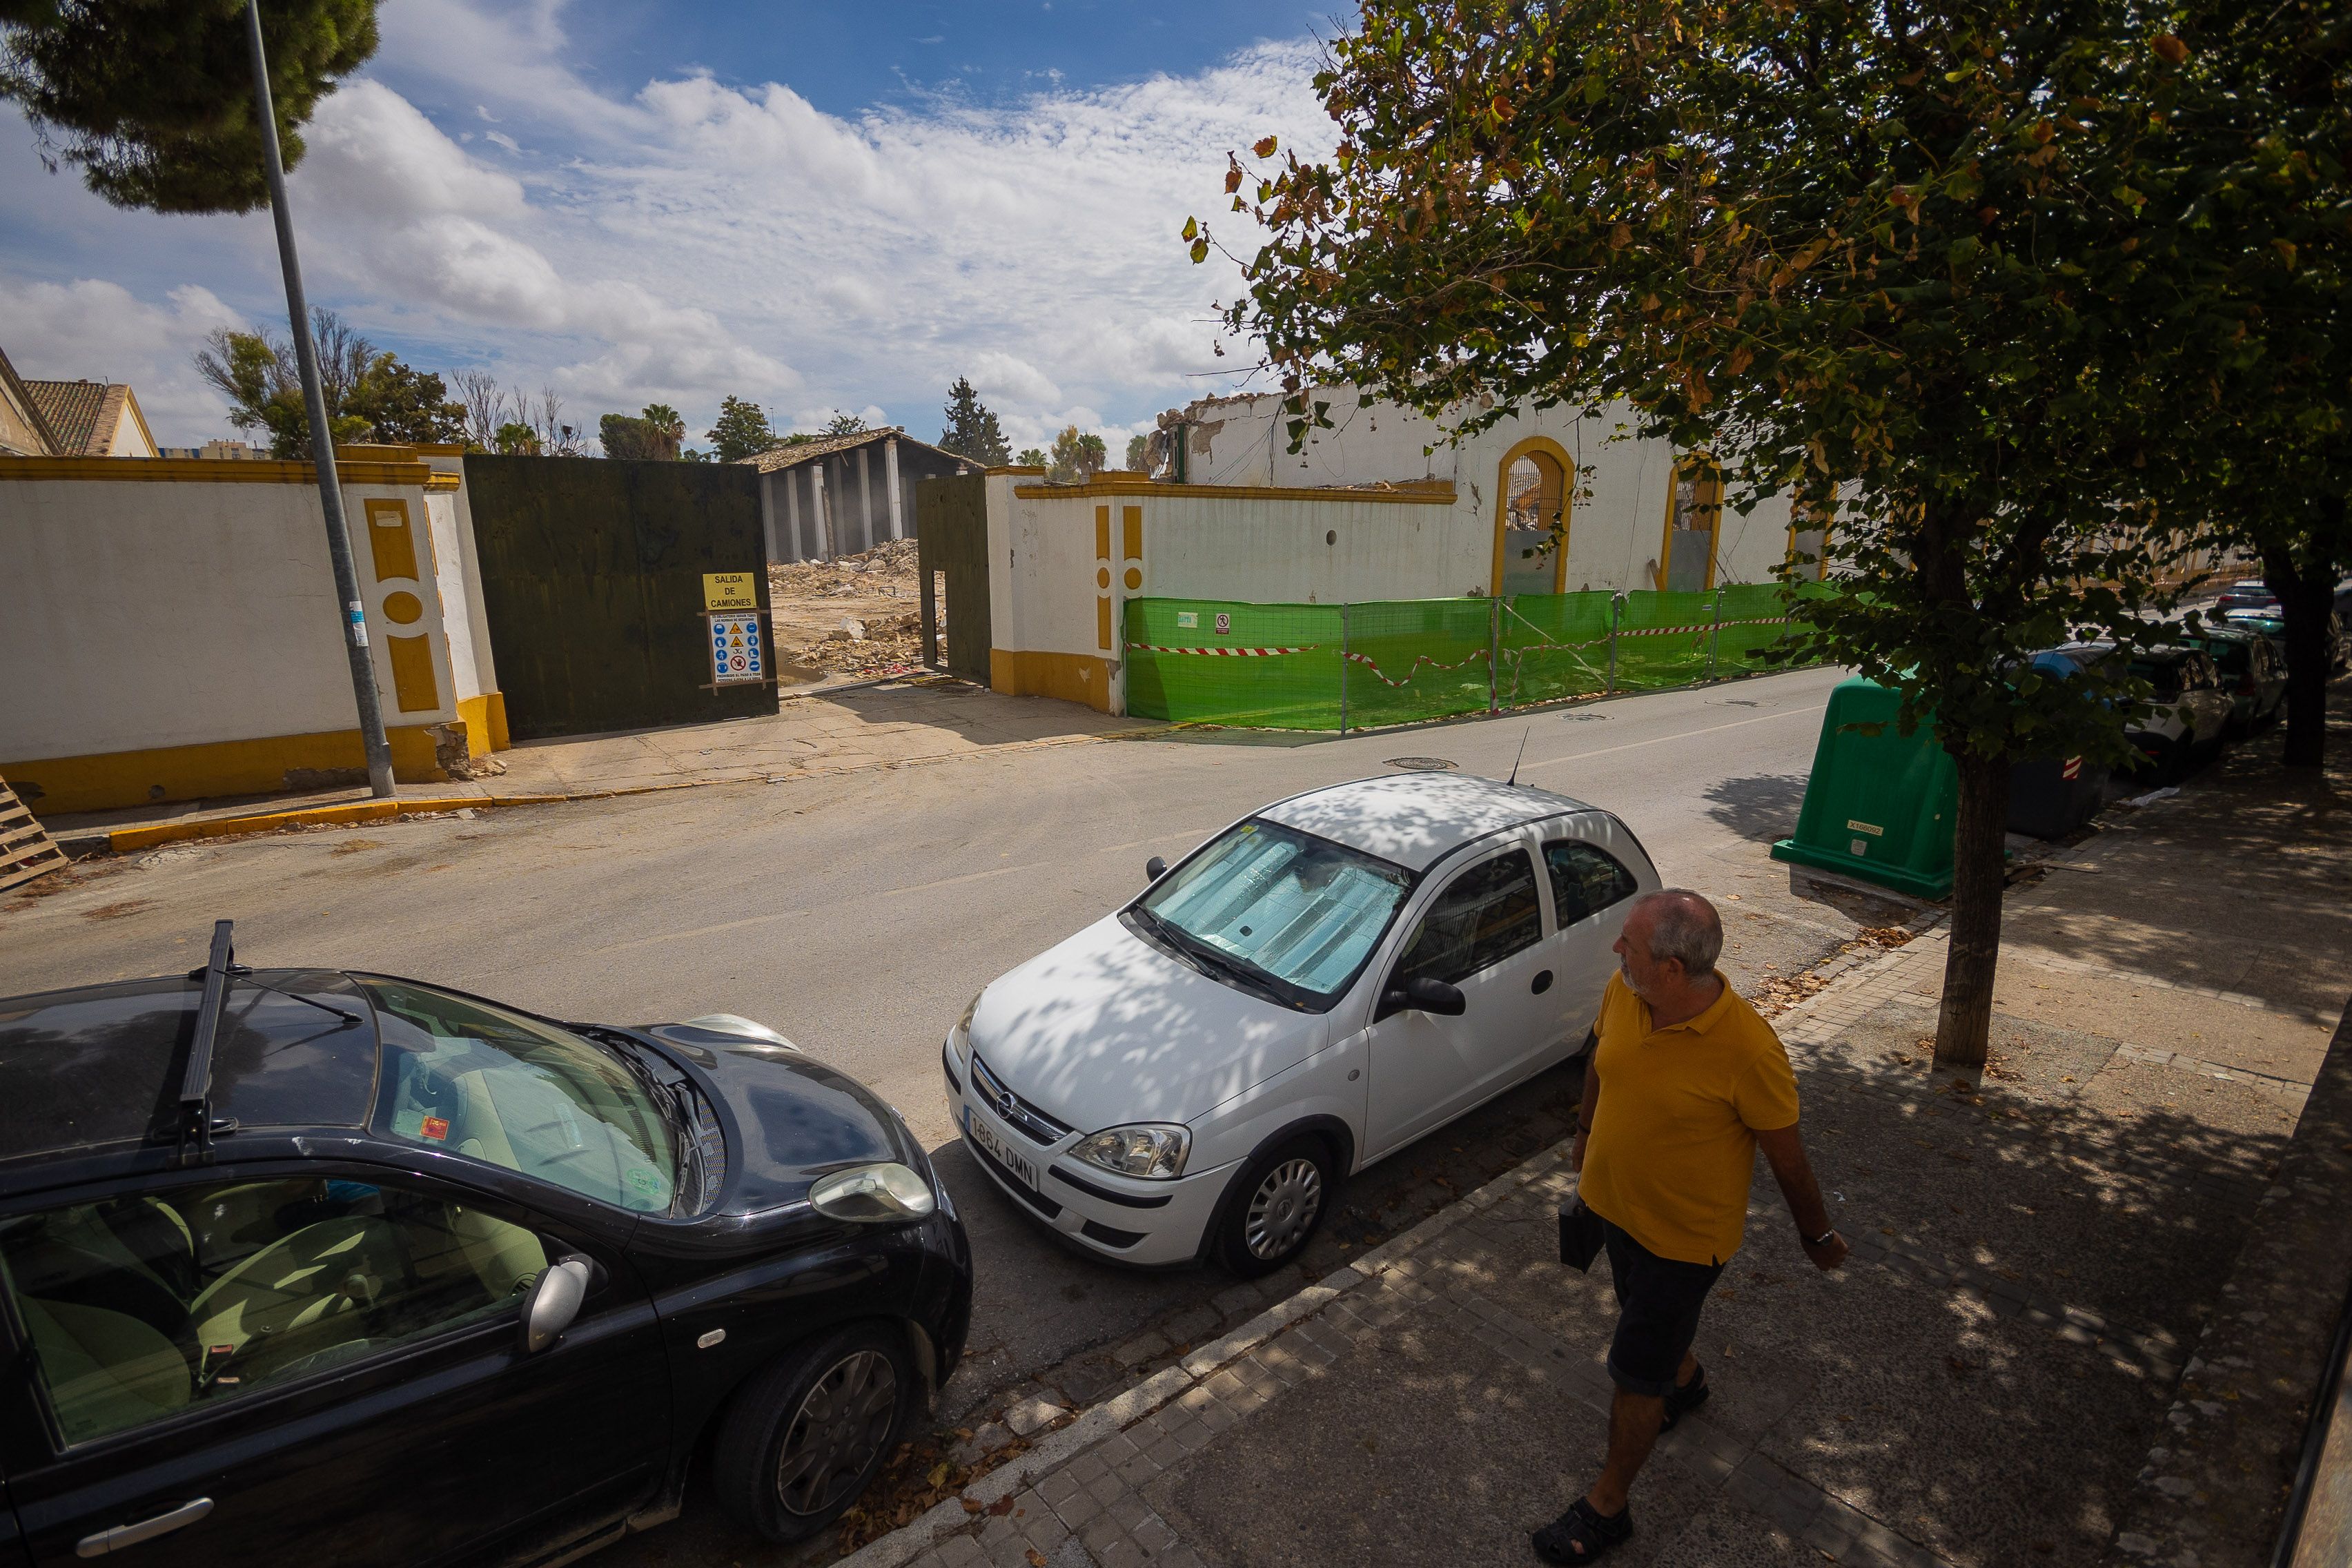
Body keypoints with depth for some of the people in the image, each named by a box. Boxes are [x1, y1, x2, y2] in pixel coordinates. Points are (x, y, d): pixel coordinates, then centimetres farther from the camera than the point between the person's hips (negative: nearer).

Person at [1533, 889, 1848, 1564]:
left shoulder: (1747, 1049, -33)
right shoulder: (1622, 992, -17)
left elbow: (1786, 1152, -17)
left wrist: (1818, 1235, -1)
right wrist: (1584, 1131, 19)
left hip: (1686, 1233, -6)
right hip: (1614, 1201, 6)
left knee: (1636, 1372, 8)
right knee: (1647, 1312, 31)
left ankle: (1607, 1506, 31)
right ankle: (1686, 1379, 64)